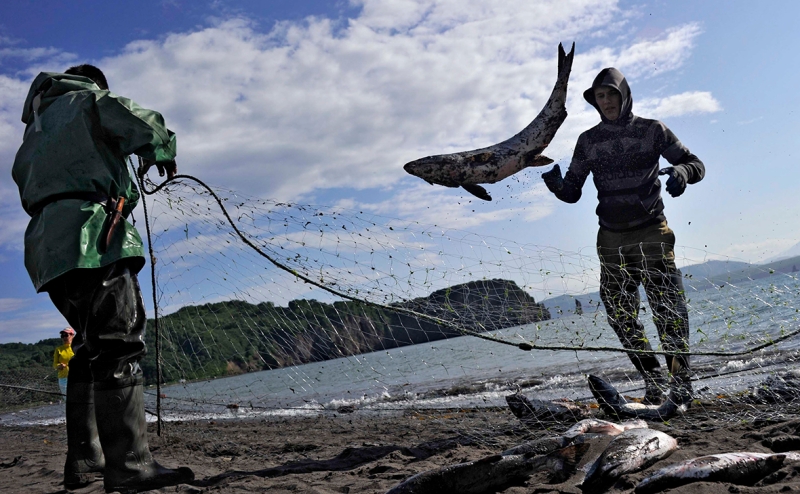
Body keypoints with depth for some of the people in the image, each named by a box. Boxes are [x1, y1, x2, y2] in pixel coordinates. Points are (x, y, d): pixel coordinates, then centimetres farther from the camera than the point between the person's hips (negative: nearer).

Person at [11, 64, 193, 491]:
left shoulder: (36, 127, 32)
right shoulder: (90, 100, 10)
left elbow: (27, 187, 27)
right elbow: (146, 125, -5)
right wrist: (164, 155, 12)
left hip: (47, 246, 9)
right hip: (91, 236, -8)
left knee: (91, 349, 13)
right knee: (120, 345, -16)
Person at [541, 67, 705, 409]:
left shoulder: (652, 130, 0)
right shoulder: (589, 141, 6)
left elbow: (696, 165, 3)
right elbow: (573, 192, 5)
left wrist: (681, 171, -21)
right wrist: (557, 185, -19)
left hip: (652, 233, -3)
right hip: (611, 239, 3)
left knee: (668, 310, -7)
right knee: (621, 317, 5)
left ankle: (681, 386, 4)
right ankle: (654, 384, 21)